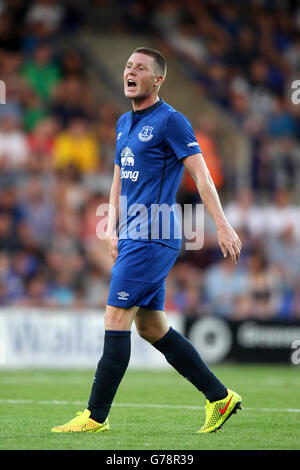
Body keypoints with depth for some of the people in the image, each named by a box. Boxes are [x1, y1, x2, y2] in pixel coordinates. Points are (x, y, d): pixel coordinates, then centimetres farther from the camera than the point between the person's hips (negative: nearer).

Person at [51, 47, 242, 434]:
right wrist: (112, 227, 15)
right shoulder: (124, 123, 18)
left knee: (116, 318, -11)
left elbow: (201, 174, -11)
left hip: (152, 238, -9)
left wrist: (223, 225, -16)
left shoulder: (170, 121, -8)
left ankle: (95, 416, -7)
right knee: (150, 326, 9)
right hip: (133, 237, 9)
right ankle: (220, 397, 17)